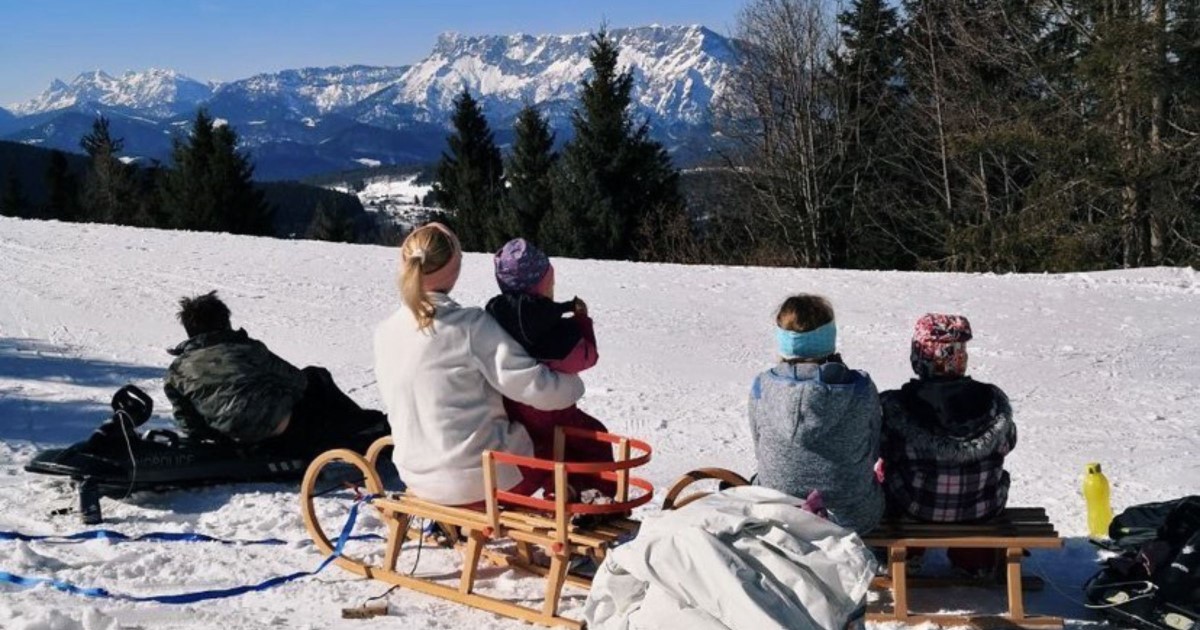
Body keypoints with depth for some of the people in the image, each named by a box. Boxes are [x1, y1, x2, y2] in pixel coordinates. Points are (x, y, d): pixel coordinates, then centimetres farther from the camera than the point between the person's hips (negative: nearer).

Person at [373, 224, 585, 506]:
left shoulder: (384, 334, -2)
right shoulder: (471, 326, -21)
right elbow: (539, 389, -20)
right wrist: (573, 385, 2)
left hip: (419, 479, 6)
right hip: (485, 478, -6)